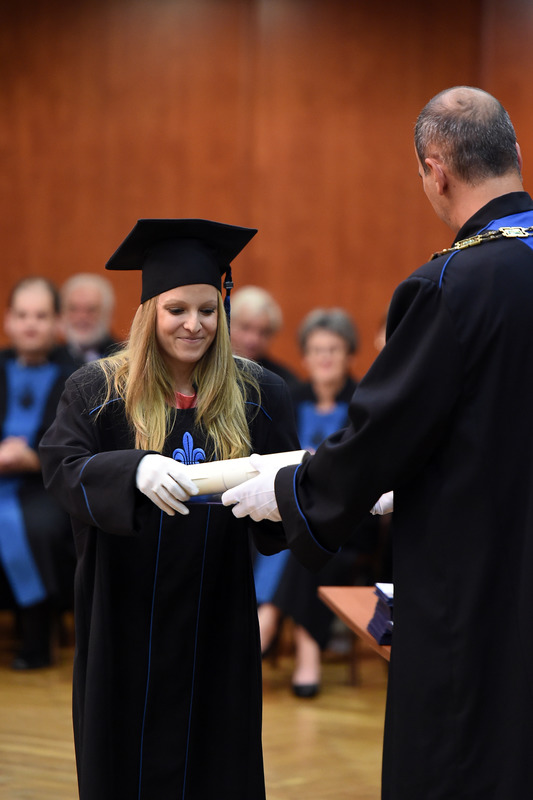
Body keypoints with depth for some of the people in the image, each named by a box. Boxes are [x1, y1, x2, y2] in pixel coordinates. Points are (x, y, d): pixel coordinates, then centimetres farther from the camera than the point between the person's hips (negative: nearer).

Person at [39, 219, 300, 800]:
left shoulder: (256, 395, 2)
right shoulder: (98, 390, -2)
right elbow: (62, 466, -15)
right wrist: (135, 470, -35)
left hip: (216, 616, 1)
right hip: (125, 616, -1)